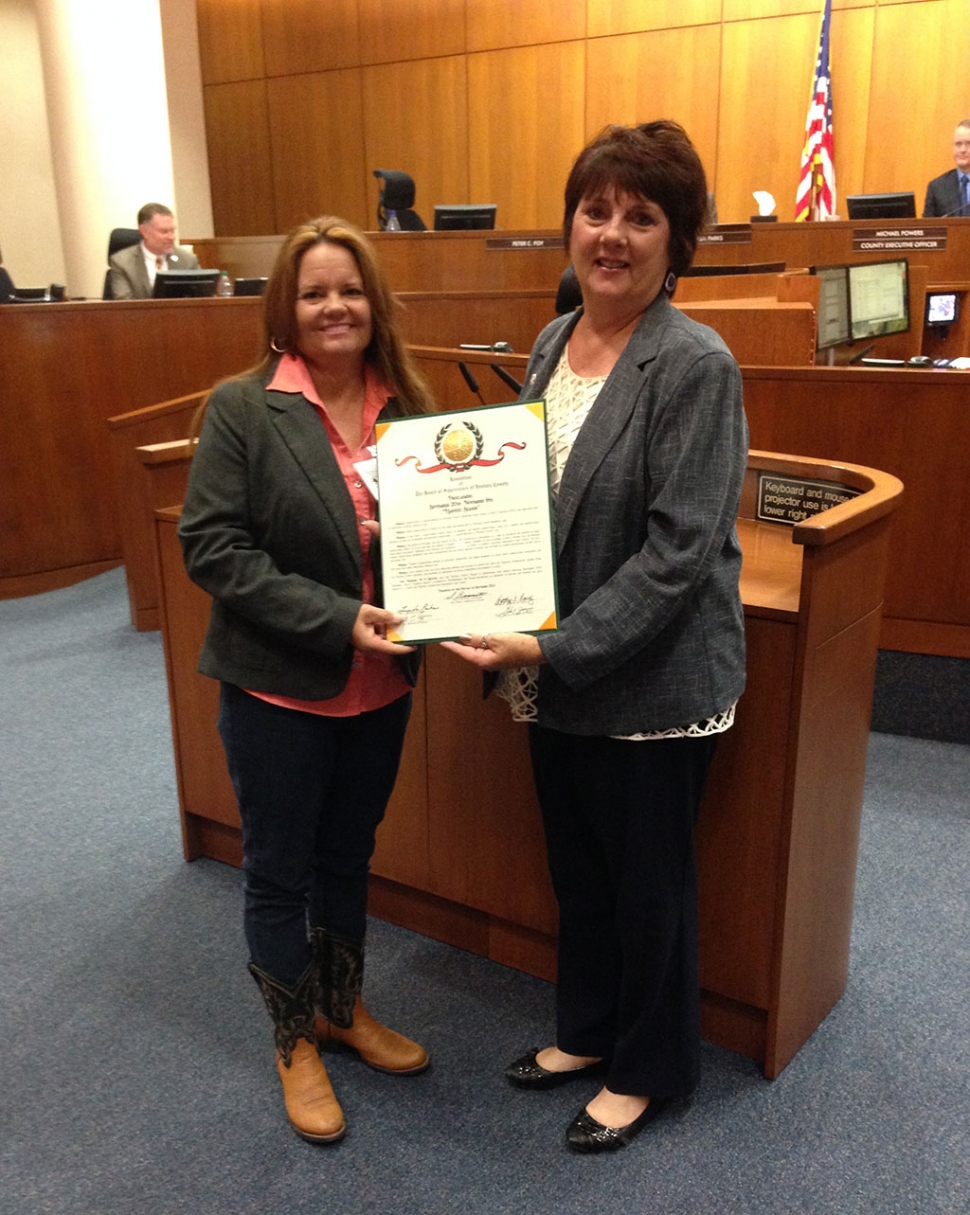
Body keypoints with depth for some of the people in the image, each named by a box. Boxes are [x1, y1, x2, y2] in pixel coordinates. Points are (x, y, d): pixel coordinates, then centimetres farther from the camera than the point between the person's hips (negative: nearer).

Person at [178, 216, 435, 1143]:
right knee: (278, 872, 13)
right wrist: (334, 617, -23)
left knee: (347, 858, 22)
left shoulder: (406, 406, 0)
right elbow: (210, 546, -16)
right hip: (278, 686, -4)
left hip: (379, 683, 4)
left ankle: (343, 1011, 44)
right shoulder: (242, 408, -12)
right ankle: (295, 1042, 36)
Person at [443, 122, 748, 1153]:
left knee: (647, 878, 13)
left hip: (651, 678, -6)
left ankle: (647, 1070, 38)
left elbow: (677, 552, -21)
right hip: (556, 670, 7)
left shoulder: (695, 366, -17)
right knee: (576, 864, 22)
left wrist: (557, 649, -23)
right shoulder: (553, 342, 6)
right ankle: (587, 1031, 46)